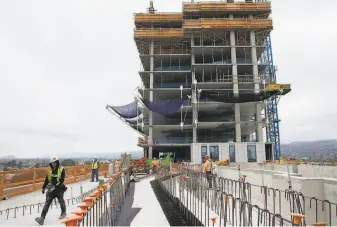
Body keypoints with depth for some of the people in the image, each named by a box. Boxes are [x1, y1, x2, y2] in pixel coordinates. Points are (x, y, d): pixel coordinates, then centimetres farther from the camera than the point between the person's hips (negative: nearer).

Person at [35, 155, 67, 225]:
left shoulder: (61, 169, -10)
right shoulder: (50, 170, 7)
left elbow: (62, 180, -17)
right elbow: (46, 179, 16)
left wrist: (55, 186, -24)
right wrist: (43, 188, 17)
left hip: (59, 189, -4)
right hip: (51, 189, 4)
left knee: (61, 201, 13)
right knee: (47, 203, -5)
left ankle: (63, 213, 36)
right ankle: (42, 218, -9)